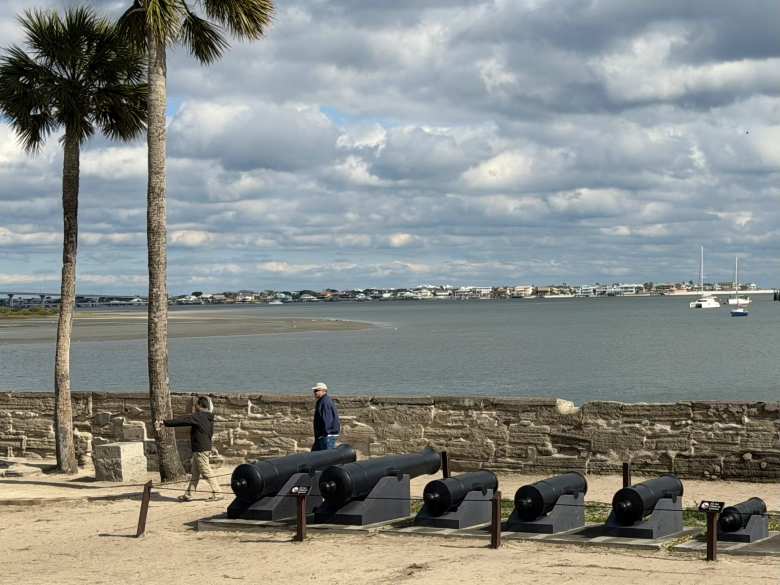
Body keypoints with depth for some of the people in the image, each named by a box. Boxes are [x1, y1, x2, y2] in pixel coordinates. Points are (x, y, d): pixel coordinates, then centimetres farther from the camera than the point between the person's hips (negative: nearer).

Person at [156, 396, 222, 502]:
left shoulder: (199, 416, -16)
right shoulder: (208, 418, 12)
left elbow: (181, 420, -16)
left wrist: (165, 422, -13)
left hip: (200, 450, -10)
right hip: (205, 447, 10)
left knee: (206, 473, -5)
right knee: (194, 473, 12)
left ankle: (217, 494, -3)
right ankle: (188, 495, 16)